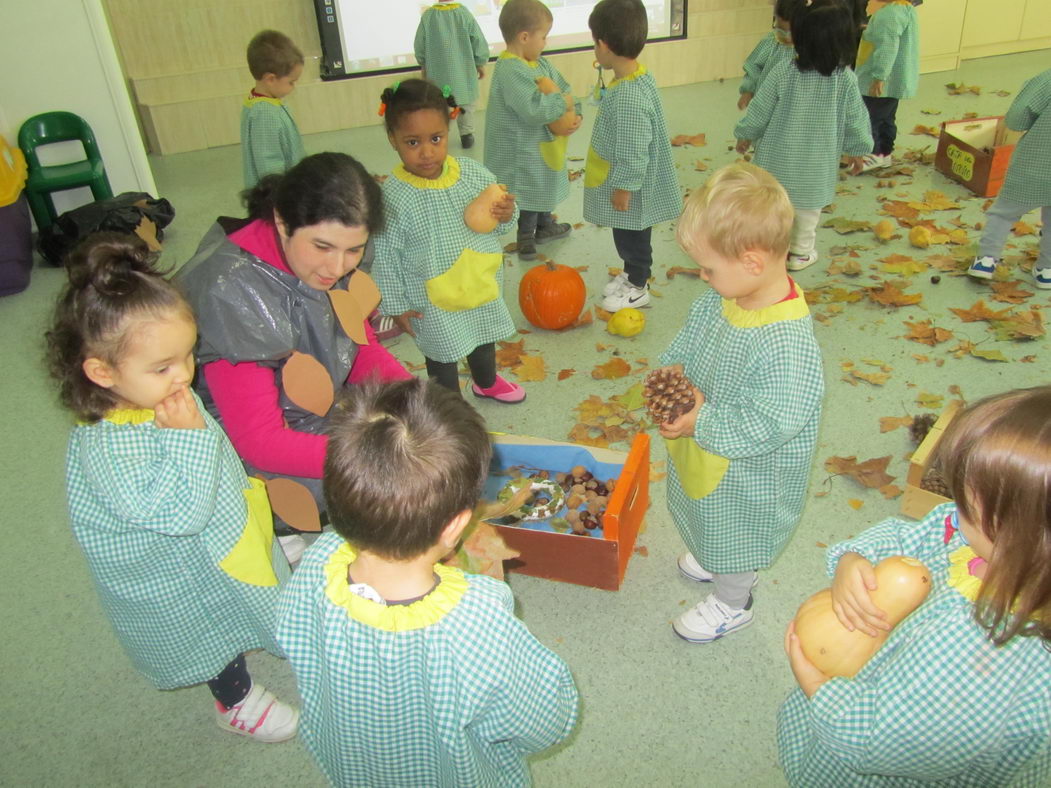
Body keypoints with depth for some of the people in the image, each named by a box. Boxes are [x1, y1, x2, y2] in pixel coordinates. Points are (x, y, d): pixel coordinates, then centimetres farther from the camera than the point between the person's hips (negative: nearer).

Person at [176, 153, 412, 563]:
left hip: (319, 412, 7)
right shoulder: (232, 292, -30)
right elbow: (260, 441, -30)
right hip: (244, 452, -7)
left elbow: (365, 350, 3)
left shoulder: (334, 266, -11)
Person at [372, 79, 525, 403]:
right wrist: (396, 305, -9)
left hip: (482, 285, 5)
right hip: (433, 304, -5)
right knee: (442, 356, 16)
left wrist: (506, 215, -19)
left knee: (485, 340, 29)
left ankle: (486, 382, 59)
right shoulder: (393, 197, -25)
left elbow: (496, 224, 4)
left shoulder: (473, 173, -12)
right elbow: (384, 256, -15)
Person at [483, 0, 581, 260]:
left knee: (544, 188, 27)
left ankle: (544, 226, 47)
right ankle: (526, 240, 22)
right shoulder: (511, 71, -27)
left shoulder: (541, 63, 4)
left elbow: (564, 90, 7)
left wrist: (575, 114, -12)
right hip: (521, 149, -10)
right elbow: (534, 109, -37)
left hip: (544, 142, 10)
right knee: (527, 195, 5)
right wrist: (562, 103, -23)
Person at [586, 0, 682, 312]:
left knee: (632, 237, 11)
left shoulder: (629, 97, -33)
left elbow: (633, 153, -28)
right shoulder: (638, 75, -2)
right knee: (625, 235, 25)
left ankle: (637, 289, 30)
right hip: (623, 182, 9)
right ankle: (630, 274, 45)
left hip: (630, 189, -9)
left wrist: (623, 188, -18)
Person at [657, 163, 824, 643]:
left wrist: (701, 422, -30)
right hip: (706, 451, 8)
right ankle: (712, 560, 65)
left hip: (747, 473, -8)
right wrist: (673, 369, -13)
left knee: (736, 534, 20)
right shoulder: (722, 298, -13)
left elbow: (770, 424, -36)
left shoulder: (787, 344, -39)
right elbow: (690, 336, 5)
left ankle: (732, 604, 49)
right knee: (713, 524, 34)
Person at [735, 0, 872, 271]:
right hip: (816, 161, 1)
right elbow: (855, 120, -5)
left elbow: (760, 110, -9)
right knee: (808, 206, 18)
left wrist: (745, 135, 8)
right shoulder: (846, 79, -15)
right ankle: (801, 253, 31)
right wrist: (858, 150, 11)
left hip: (779, 155, 0)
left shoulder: (783, 72, -19)